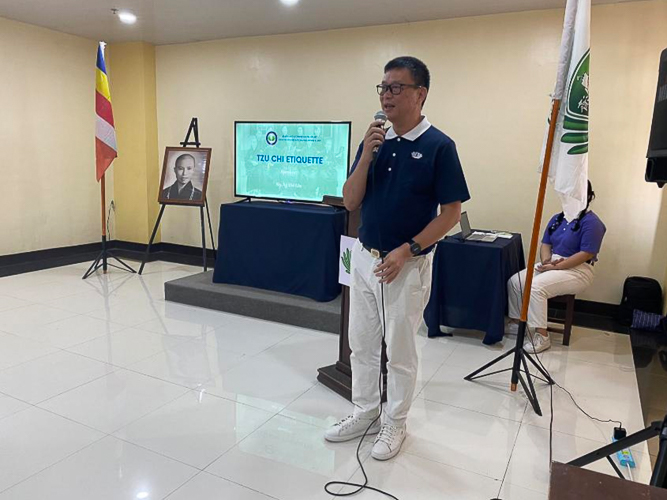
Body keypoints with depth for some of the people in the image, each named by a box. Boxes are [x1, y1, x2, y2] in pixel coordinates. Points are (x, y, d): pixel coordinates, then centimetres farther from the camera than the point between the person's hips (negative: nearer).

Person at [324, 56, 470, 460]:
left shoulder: (439, 146, -11)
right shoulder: (375, 142, 5)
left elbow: (452, 213, -12)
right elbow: (350, 202, 0)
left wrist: (406, 251, -18)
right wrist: (366, 155, -13)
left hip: (408, 265, -6)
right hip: (364, 257, 6)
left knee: (400, 351, 9)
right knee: (361, 344, 16)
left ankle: (395, 424, 29)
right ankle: (365, 413, 34)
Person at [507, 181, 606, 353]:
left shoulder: (591, 222, -12)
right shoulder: (557, 218, 12)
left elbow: (586, 254, -19)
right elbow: (546, 244, 12)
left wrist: (555, 266, -21)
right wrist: (546, 260, -10)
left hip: (577, 271, -8)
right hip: (550, 265, 8)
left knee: (536, 287, -31)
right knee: (514, 281, -10)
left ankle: (542, 336, -22)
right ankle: (516, 322, 5)